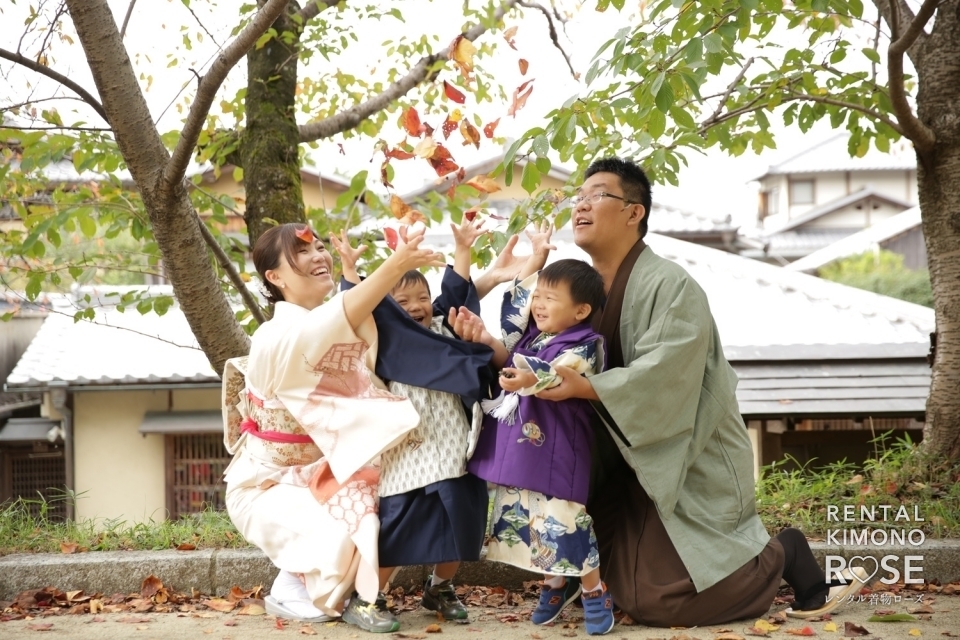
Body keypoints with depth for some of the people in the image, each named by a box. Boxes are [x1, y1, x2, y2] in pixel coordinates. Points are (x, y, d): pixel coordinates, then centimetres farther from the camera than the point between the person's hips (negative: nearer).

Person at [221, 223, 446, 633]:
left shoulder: (347, 327, -1)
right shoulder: (277, 337, -25)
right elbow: (330, 327, -44)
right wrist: (396, 265, -57)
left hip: (319, 472, 7)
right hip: (267, 484, -7)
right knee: (347, 529, -29)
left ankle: (362, 595, 6)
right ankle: (291, 590, -1)